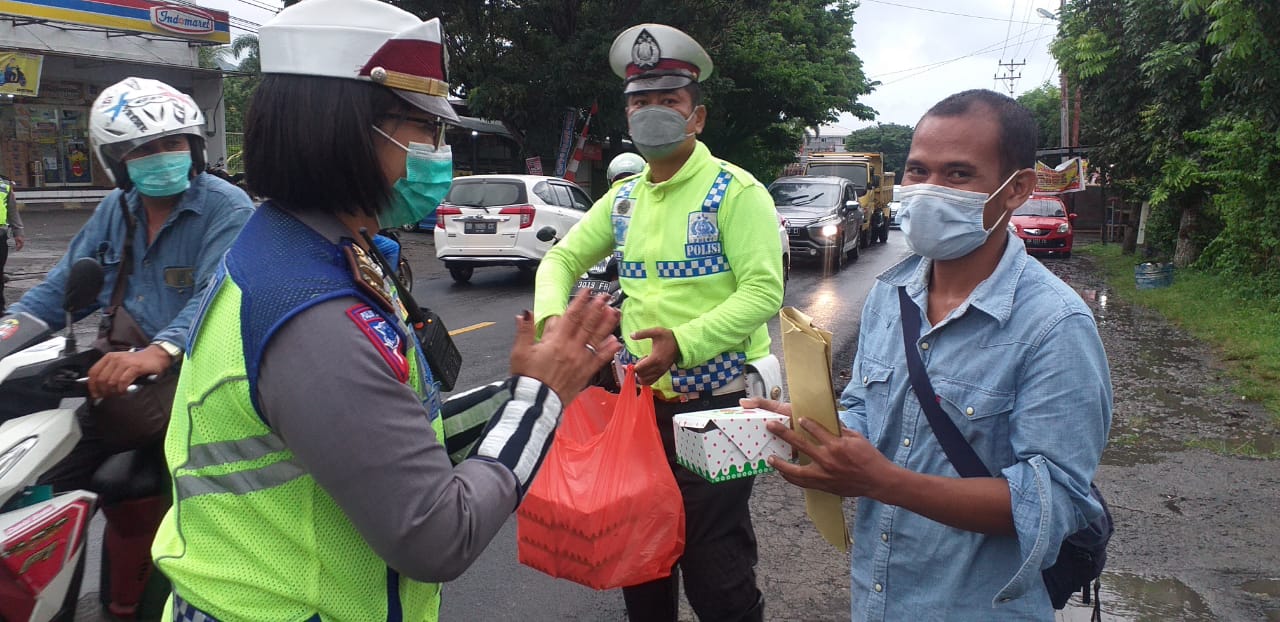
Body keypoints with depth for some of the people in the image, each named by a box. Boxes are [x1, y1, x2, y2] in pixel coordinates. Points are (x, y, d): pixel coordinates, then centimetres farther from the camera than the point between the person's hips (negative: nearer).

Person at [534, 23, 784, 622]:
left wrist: (683, 343, -29)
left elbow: (764, 290, -17)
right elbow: (562, 258, 15)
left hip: (716, 401, -6)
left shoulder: (734, 191, -9)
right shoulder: (623, 198, 10)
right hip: (640, 400, 6)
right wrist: (551, 316, -7)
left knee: (715, 574, 1)